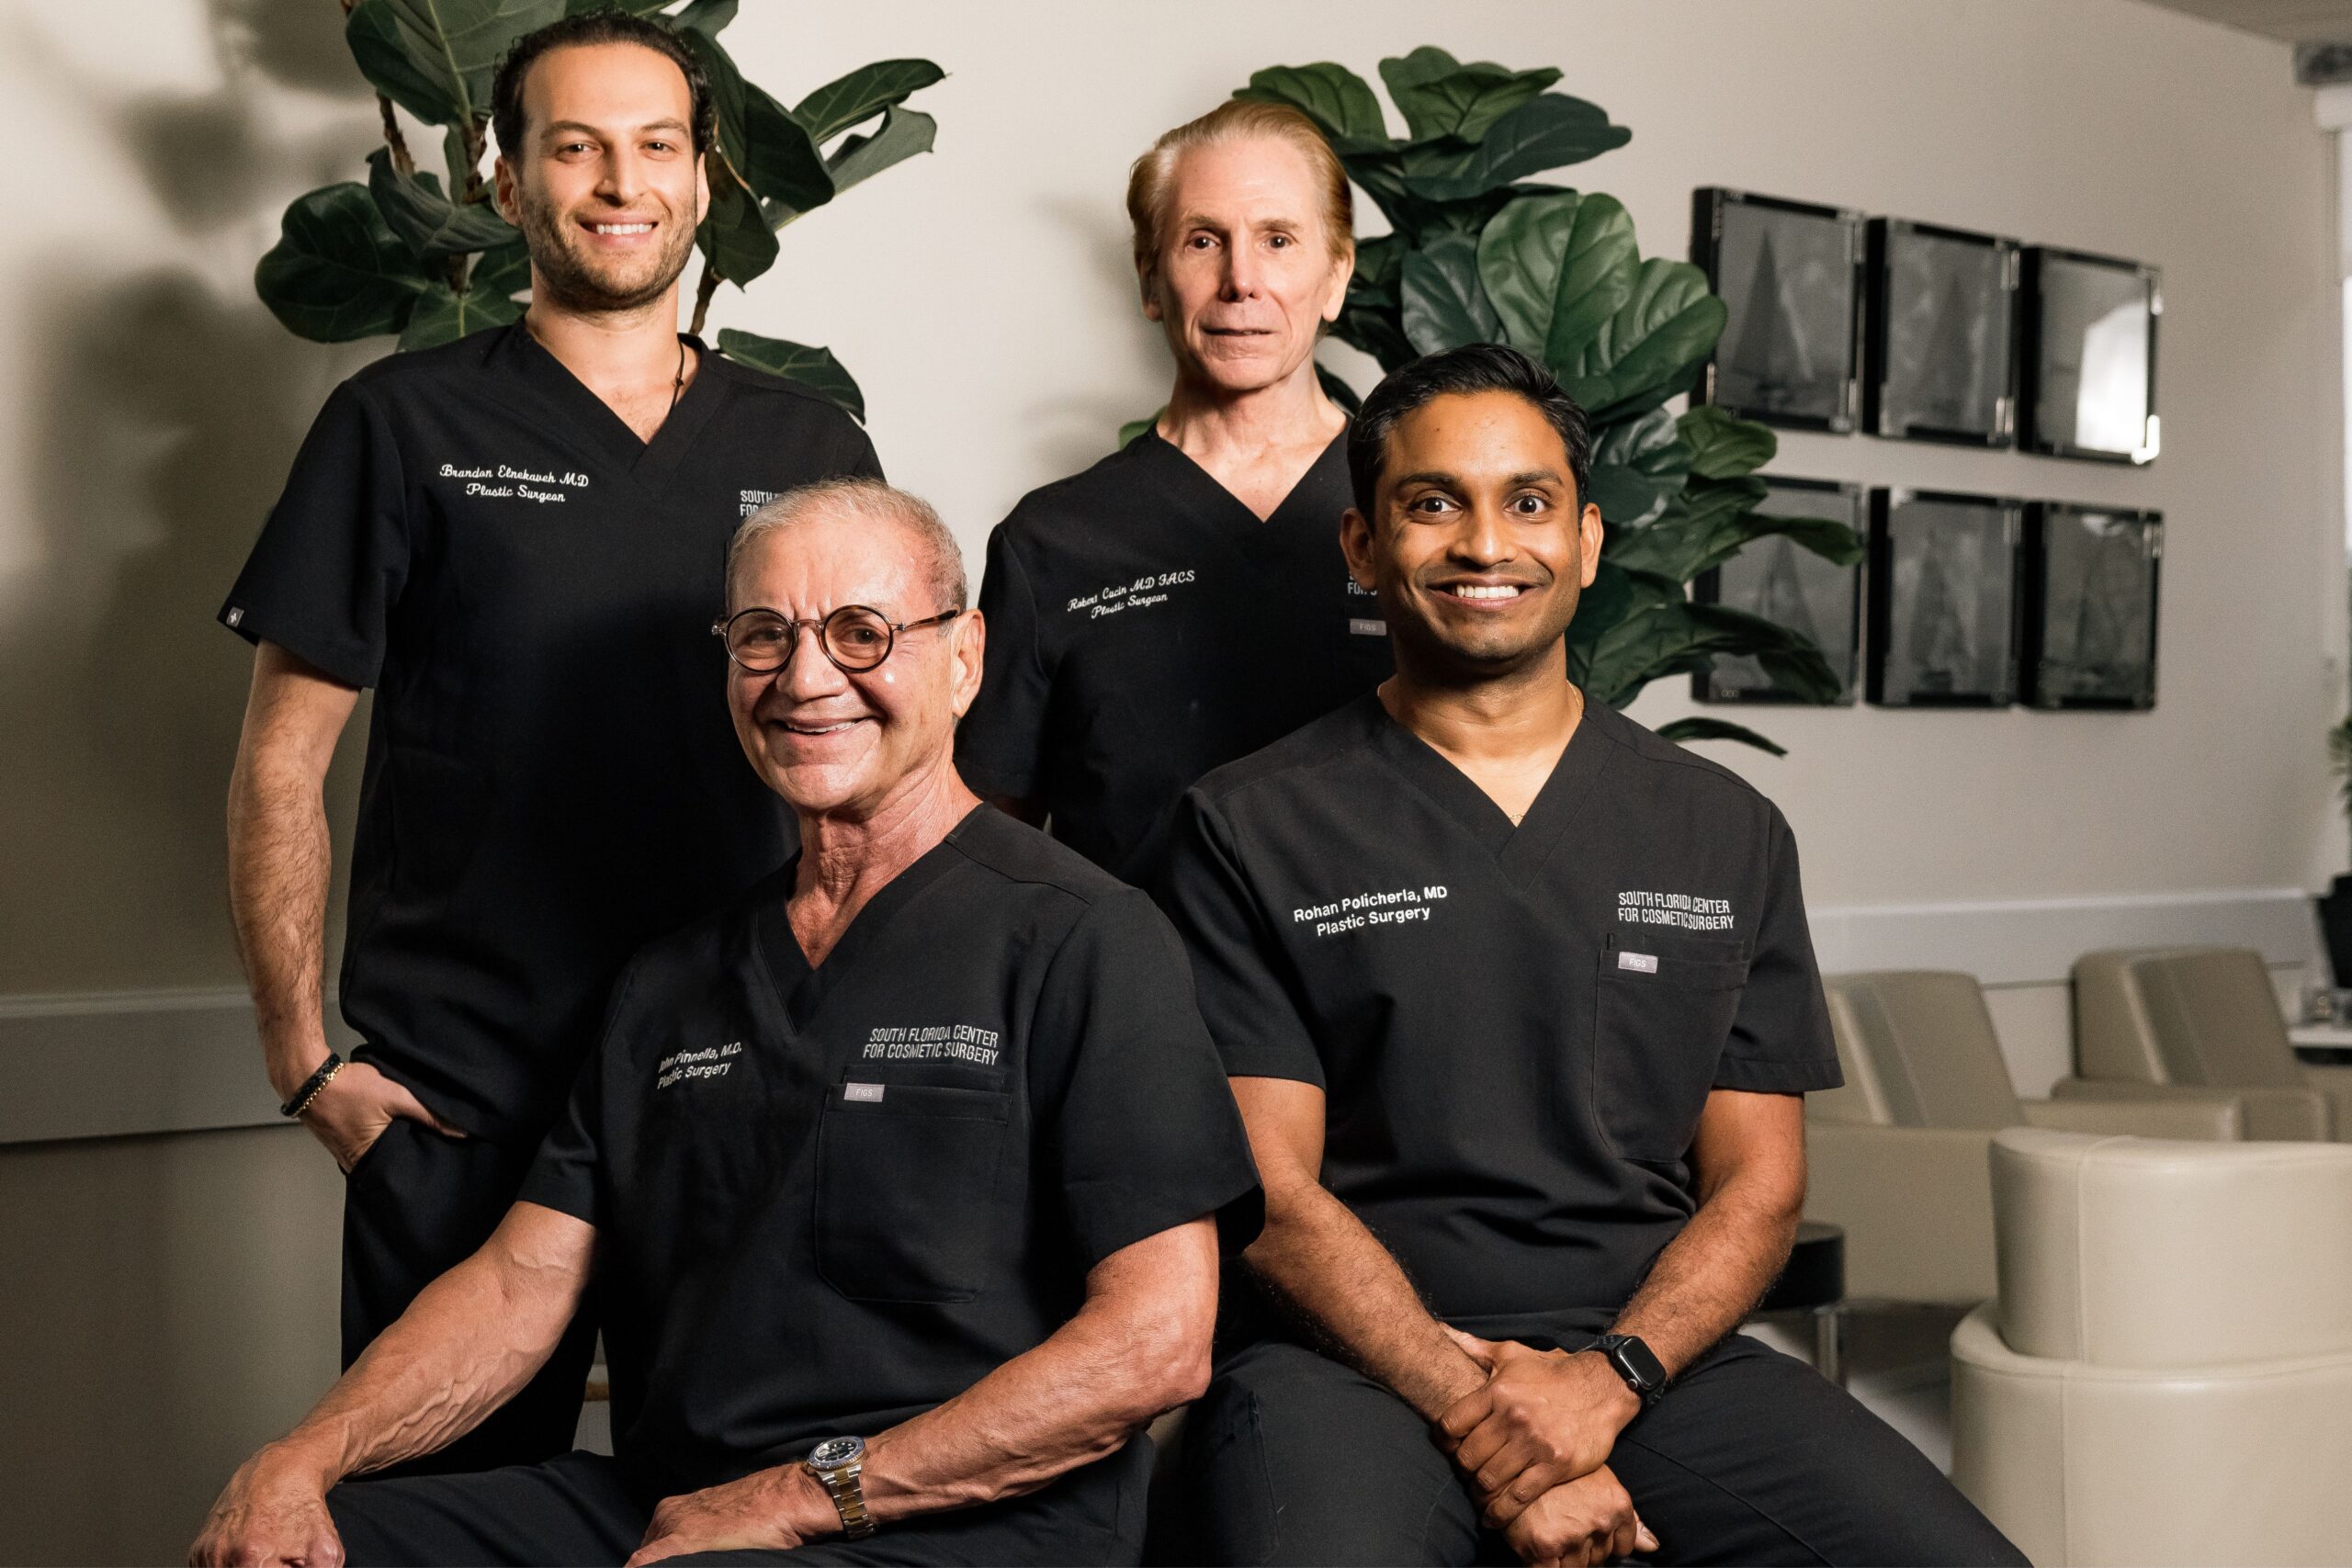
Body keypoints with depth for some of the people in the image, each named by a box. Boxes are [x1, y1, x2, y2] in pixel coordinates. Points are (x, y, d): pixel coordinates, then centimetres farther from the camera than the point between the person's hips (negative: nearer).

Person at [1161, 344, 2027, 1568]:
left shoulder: (1727, 836, 14)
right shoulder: (1252, 830, 5)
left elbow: (1757, 1182, 10)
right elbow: (1271, 1189, -2)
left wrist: (1606, 1378, -9)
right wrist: (1477, 1411, -15)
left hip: (1654, 1350, 3)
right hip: (1359, 1360, -3)